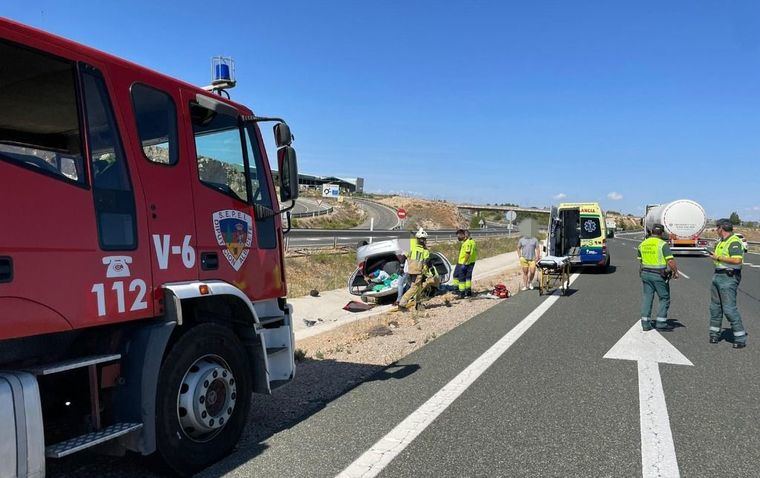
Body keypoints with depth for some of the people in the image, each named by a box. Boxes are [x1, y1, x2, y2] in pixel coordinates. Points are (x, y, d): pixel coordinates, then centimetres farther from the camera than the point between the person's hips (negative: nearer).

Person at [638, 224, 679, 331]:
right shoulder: (663, 244, -12)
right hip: (659, 275, -5)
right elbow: (671, 261, -17)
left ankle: (645, 323, 8)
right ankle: (661, 322, 6)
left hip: (645, 274, 5)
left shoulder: (642, 244, 6)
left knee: (647, 297, 9)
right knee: (664, 298, 8)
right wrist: (675, 272, -3)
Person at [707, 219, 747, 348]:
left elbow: (737, 260, -27)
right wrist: (714, 256, 13)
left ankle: (741, 338, -1)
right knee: (715, 306, 13)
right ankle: (714, 334, 22)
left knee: (729, 308, -10)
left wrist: (719, 258, -19)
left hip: (729, 278, -10)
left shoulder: (734, 241, -15)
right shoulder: (721, 242, 16)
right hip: (718, 275, 10)